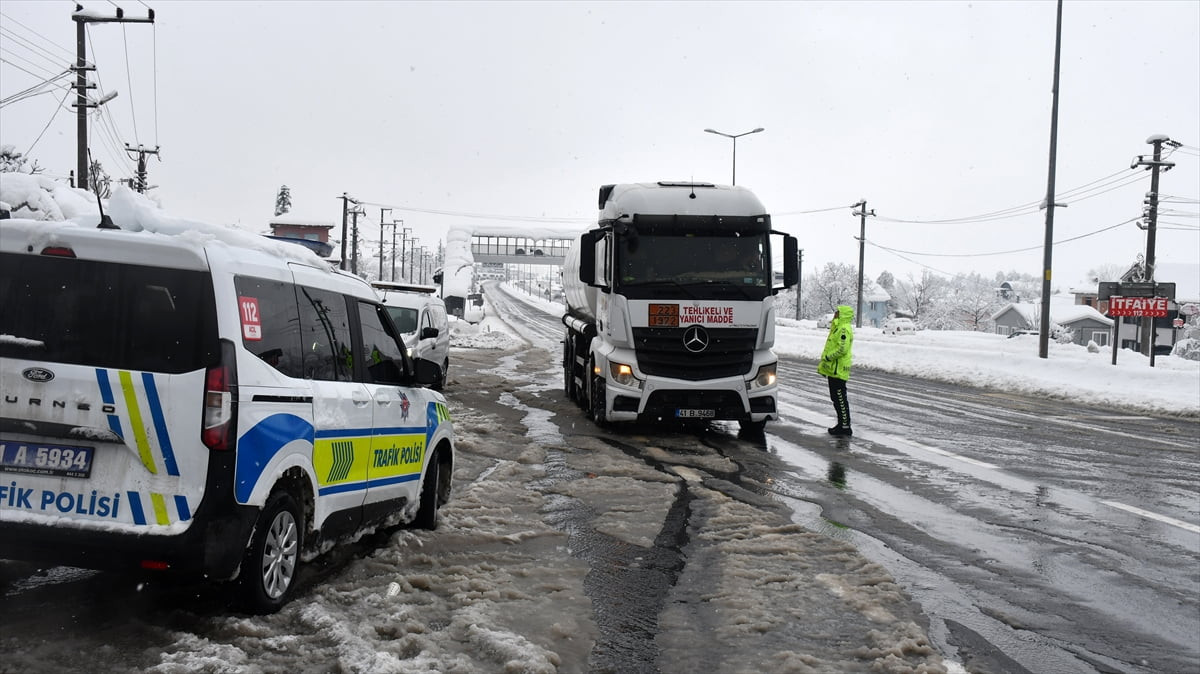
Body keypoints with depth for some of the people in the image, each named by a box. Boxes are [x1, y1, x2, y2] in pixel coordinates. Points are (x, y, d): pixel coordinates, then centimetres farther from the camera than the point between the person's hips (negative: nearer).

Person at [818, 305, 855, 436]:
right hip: (833, 369, 11)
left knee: (840, 399, -7)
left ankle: (845, 427, -3)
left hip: (838, 370, -11)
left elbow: (842, 349, -25)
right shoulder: (838, 328, 19)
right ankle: (842, 425, 22)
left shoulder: (844, 329, -16)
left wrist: (828, 357, -18)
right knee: (836, 398, 15)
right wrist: (823, 365, 22)